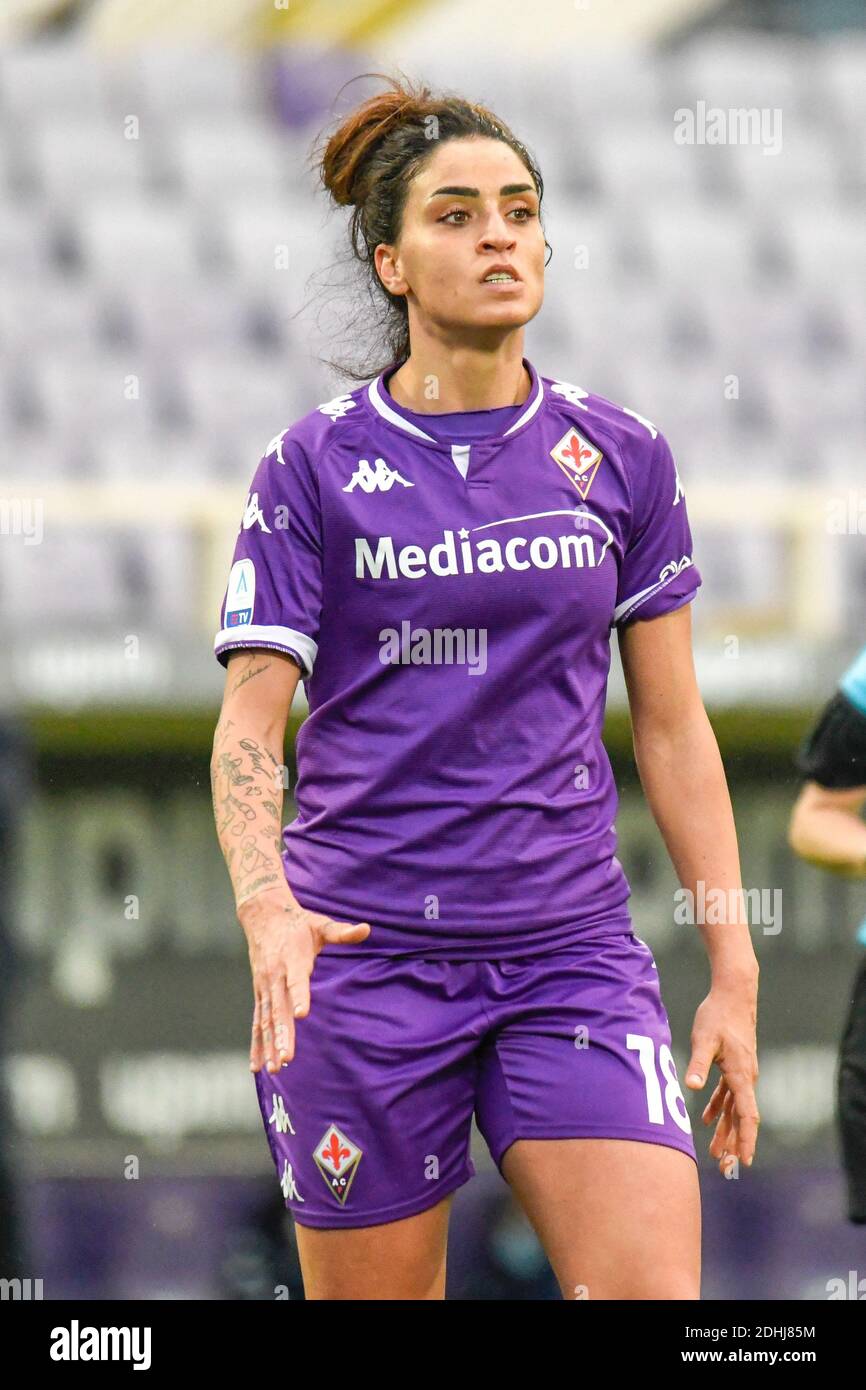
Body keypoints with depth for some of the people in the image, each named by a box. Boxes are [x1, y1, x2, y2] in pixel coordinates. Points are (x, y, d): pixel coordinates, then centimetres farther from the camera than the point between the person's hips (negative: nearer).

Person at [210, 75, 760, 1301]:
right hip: (361, 956, -1)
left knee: (656, 1297, -15)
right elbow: (250, 717, -4)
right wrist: (266, 907, -22)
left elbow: (673, 726, 10)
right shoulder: (315, 466, 1)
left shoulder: (623, 459, 7)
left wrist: (734, 973, 5)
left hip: (572, 947, 1)